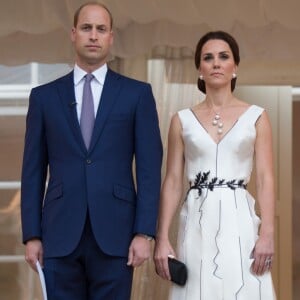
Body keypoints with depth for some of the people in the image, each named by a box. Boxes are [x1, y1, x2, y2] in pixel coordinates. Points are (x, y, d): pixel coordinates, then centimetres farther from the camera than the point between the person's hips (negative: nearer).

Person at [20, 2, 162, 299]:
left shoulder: (137, 94, 5)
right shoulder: (44, 96, 9)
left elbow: (149, 168, 1)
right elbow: (33, 171, 8)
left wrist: (144, 233, -6)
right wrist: (31, 235, 2)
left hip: (115, 233, -1)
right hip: (60, 235, 1)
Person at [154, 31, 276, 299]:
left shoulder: (256, 117, 5)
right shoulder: (182, 120, 8)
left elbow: (266, 179, 0)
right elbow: (173, 182, 6)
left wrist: (267, 234, -11)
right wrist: (162, 238, -2)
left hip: (239, 221, -1)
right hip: (197, 224, 1)